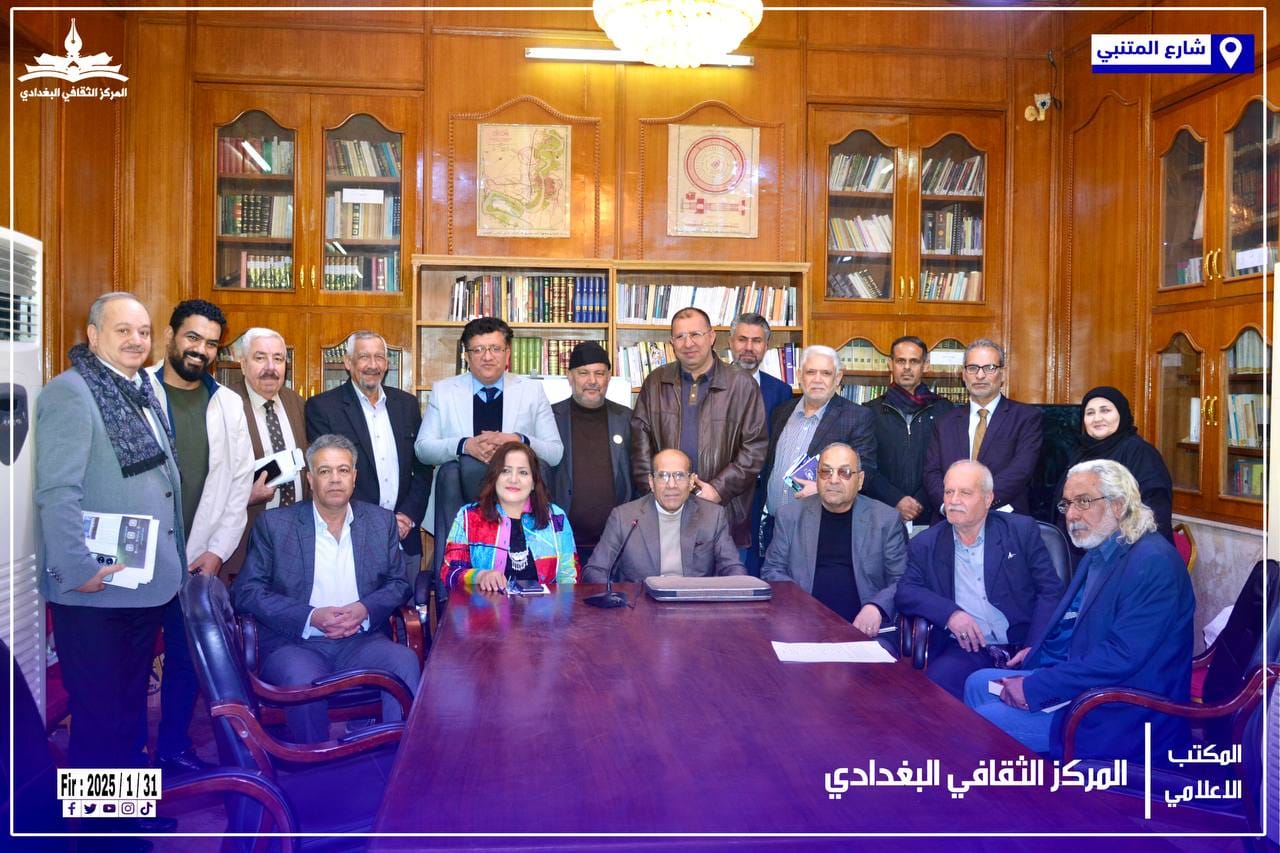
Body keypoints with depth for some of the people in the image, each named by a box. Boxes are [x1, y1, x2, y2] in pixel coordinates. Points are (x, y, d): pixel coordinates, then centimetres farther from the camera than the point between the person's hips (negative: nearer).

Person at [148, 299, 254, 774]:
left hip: (200, 559, 3)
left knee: (187, 656, 9)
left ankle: (173, 746, 26)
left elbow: (240, 482, 6)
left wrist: (217, 550, -1)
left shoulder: (229, 404, 6)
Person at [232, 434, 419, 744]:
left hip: (361, 639, 2)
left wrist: (365, 609, -9)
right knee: (304, 679, -34)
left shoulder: (381, 521, 13)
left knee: (405, 660, -29)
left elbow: (398, 583, 14)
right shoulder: (274, 524, 6)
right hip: (295, 644, -2)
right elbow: (245, 591, 0)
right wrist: (311, 617, -13)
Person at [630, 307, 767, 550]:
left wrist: (719, 489, -10)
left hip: (725, 510, -2)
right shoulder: (655, 382, 9)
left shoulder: (741, 384, 0)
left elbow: (756, 446, -3)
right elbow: (640, 437, 6)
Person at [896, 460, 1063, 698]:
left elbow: (1050, 591, 3)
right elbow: (905, 592, 5)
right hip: (965, 650, 1)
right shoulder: (925, 545, 11)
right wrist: (949, 612, -13)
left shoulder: (1022, 530, 7)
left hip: (1021, 648, 0)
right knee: (934, 686, -29)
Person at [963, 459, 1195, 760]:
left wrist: (1034, 687, -23)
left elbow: (1121, 657, -28)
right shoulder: (1100, 552, 9)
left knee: (988, 720, -16)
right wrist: (1040, 650, 8)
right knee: (978, 684, 9)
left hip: (1125, 713, -10)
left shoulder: (1153, 562, -22)